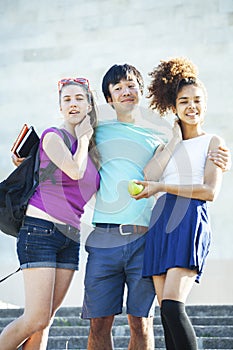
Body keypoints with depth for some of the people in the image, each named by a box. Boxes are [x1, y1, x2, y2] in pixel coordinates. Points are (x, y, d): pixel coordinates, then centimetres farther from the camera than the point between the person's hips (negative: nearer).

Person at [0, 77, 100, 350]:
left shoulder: (92, 148, 16)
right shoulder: (52, 136, -4)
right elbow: (75, 170, -18)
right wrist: (83, 138, -2)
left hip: (71, 236, 7)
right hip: (41, 229, -7)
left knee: (45, 320, 5)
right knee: (37, 318, -12)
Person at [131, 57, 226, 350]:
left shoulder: (213, 142, 10)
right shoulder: (166, 144, 25)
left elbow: (210, 191, -4)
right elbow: (147, 176, 5)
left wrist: (163, 187, -8)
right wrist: (174, 142, 5)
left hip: (190, 222, -5)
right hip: (160, 223, 6)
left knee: (172, 306, -21)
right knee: (166, 312, -1)